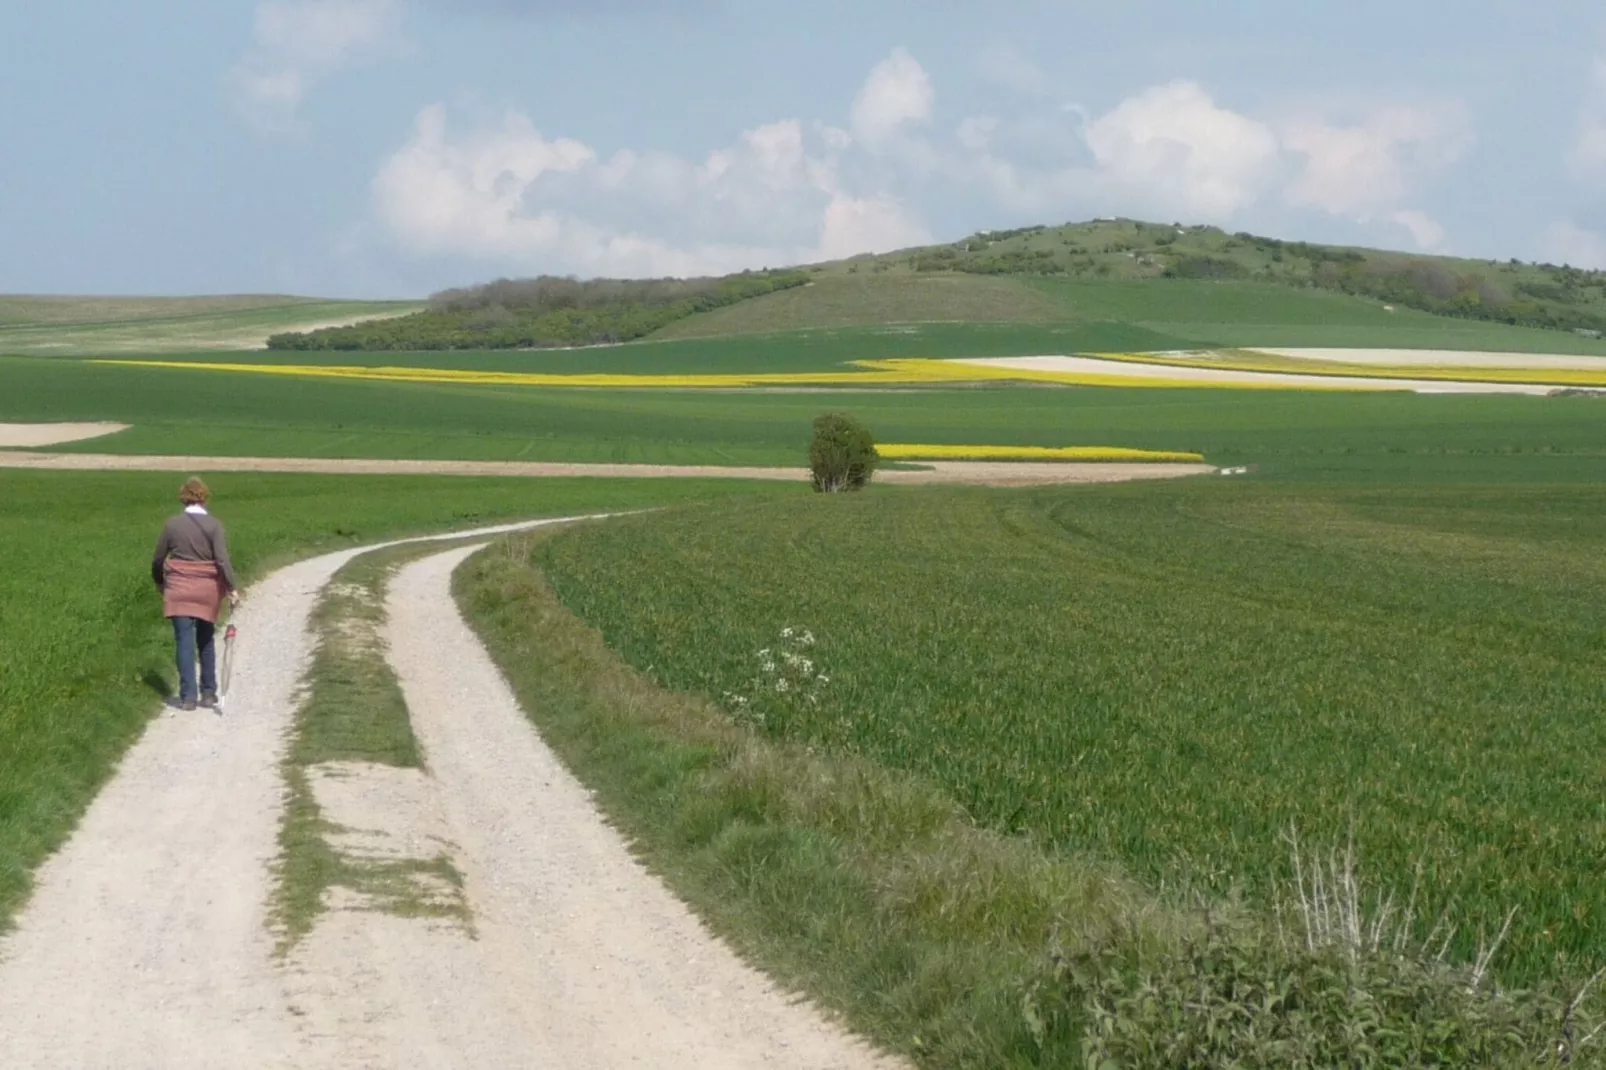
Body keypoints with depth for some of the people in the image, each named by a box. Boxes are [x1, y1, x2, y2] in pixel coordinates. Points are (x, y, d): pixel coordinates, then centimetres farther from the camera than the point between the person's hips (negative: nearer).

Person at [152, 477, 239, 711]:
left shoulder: (172, 524, 0)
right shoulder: (213, 525, -5)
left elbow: (158, 559, 6)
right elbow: (222, 559, -14)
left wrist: (159, 582, 23)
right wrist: (231, 588, -13)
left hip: (179, 589, 0)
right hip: (208, 590, 0)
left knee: (185, 641, 1)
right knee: (206, 641, 16)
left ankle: (188, 696, -4)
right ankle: (209, 693, 19)